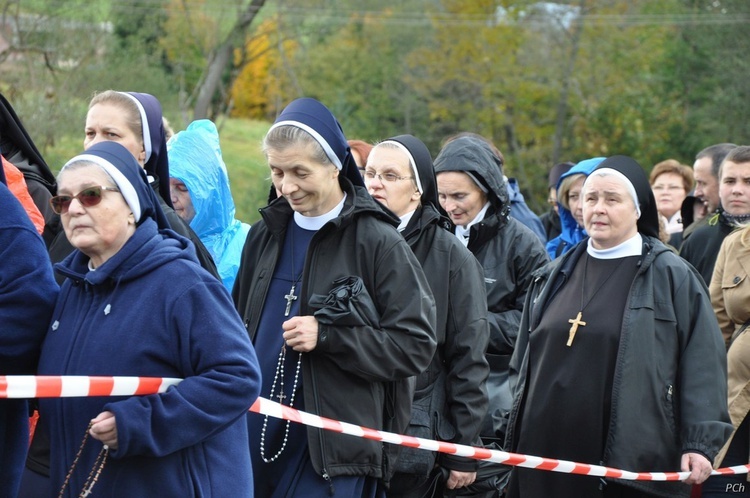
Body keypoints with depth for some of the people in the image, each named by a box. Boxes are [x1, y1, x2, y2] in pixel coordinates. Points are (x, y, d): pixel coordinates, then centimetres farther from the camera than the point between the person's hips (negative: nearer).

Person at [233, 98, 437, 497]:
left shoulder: (377, 242, -6)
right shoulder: (265, 235, 12)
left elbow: (416, 345, -8)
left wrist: (327, 336, -17)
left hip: (333, 448, -5)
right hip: (255, 440, 5)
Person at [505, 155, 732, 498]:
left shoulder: (673, 277, -1)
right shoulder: (554, 276, 15)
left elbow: (703, 363, -6)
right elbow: (523, 362, 21)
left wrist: (700, 443, -13)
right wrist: (515, 431, 17)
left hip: (631, 460, -5)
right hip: (546, 453, 5)